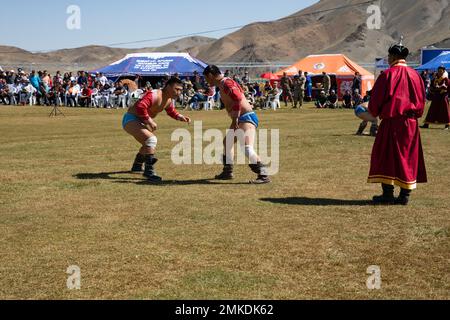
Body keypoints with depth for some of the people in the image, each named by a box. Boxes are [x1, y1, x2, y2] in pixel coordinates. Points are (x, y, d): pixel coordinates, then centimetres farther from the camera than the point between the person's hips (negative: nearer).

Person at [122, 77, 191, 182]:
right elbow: (140, 107, -37)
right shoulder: (154, 95, -27)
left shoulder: (169, 101, 3)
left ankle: (137, 166, 49)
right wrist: (149, 121, -29)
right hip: (131, 119, -11)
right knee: (151, 140, -28)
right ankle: (149, 171, -23)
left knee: (149, 144, 26)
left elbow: (172, 112, 21)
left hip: (141, 122, 11)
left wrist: (180, 117, 3)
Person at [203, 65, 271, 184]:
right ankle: (227, 172, 37)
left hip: (246, 118, -11)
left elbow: (238, 99, -24)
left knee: (248, 148, -24)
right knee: (227, 142, 26)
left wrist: (235, 120, -24)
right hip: (241, 119, 11)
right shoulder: (222, 85, 18)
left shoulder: (226, 83, -12)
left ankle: (264, 176, -25)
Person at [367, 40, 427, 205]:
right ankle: (405, 195, 11)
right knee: (408, 156, 10)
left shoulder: (388, 74, -9)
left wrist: (374, 113, 13)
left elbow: (376, 98, -5)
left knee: (386, 156, 3)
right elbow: (422, 99, 10)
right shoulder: (415, 75, 6)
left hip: (392, 121, -5)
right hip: (411, 123, 5)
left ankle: (388, 194, 1)